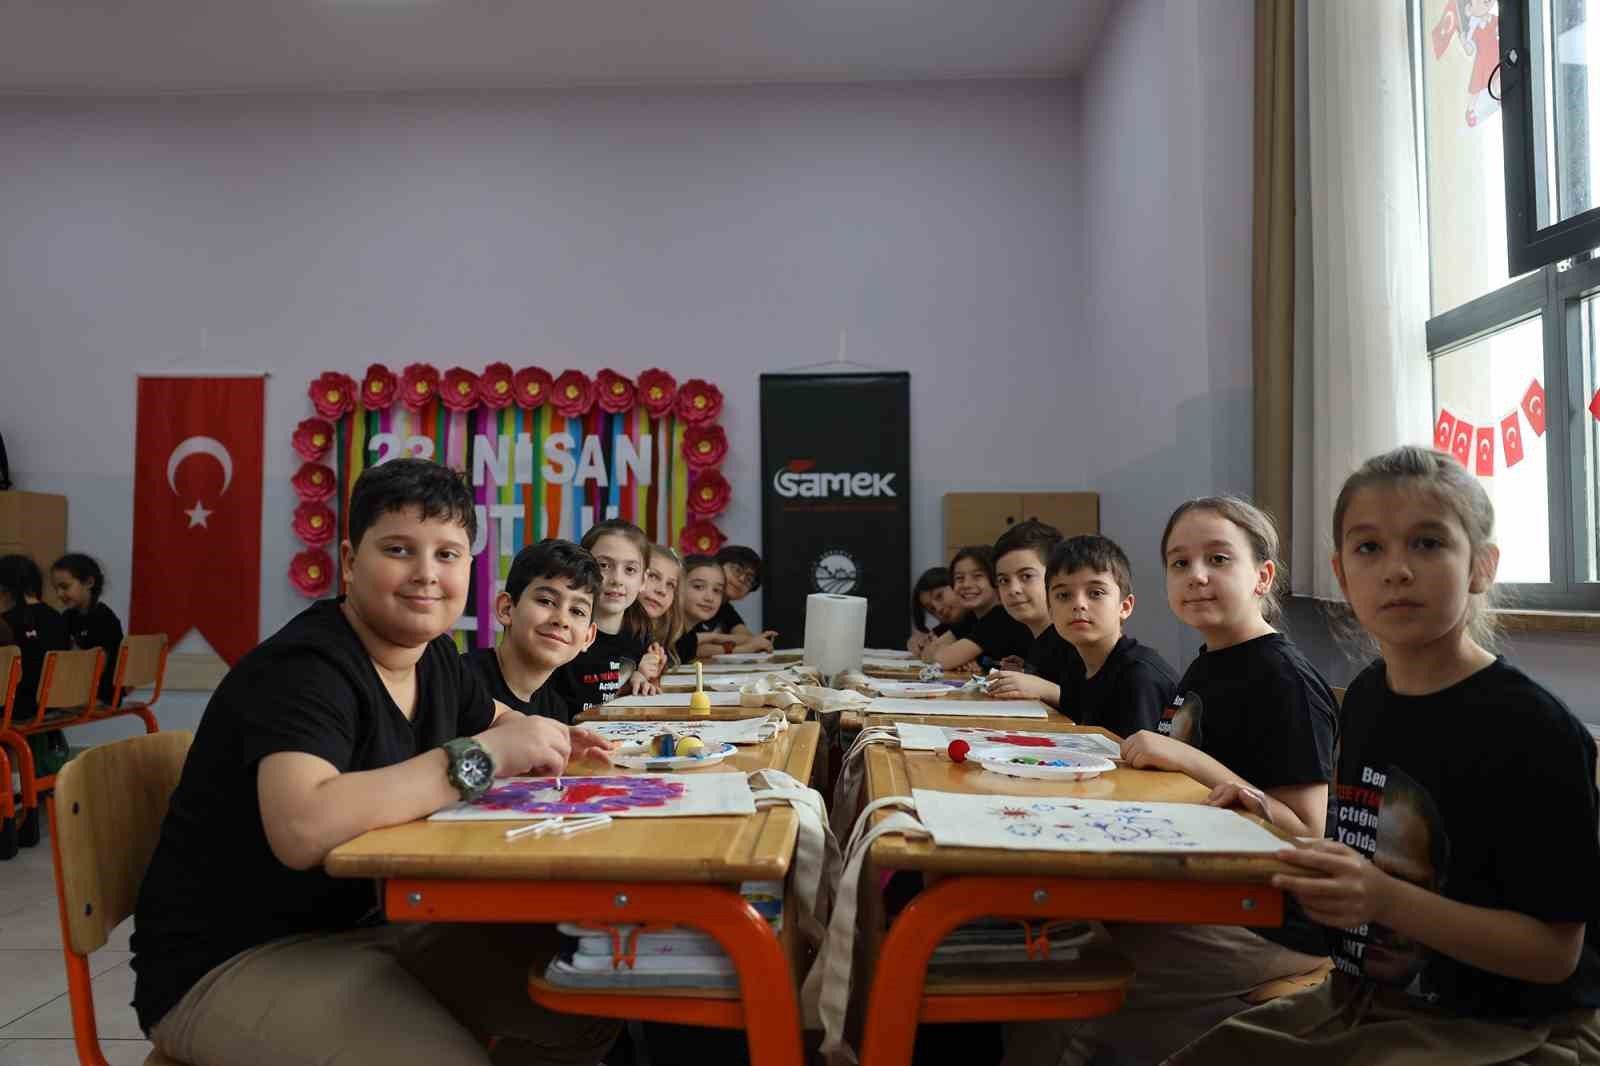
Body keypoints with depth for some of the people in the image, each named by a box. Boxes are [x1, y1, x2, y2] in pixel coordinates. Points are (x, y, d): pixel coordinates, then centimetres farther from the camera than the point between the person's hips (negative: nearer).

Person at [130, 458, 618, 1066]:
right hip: (231, 960, -7)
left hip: (367, 924, 8)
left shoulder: (433, 655, 2)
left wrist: (545, 739, -2)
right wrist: (480, 756, -33)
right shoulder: (304, 667, -23)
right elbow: (302, 828, -40)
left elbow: (494, 719, 22)